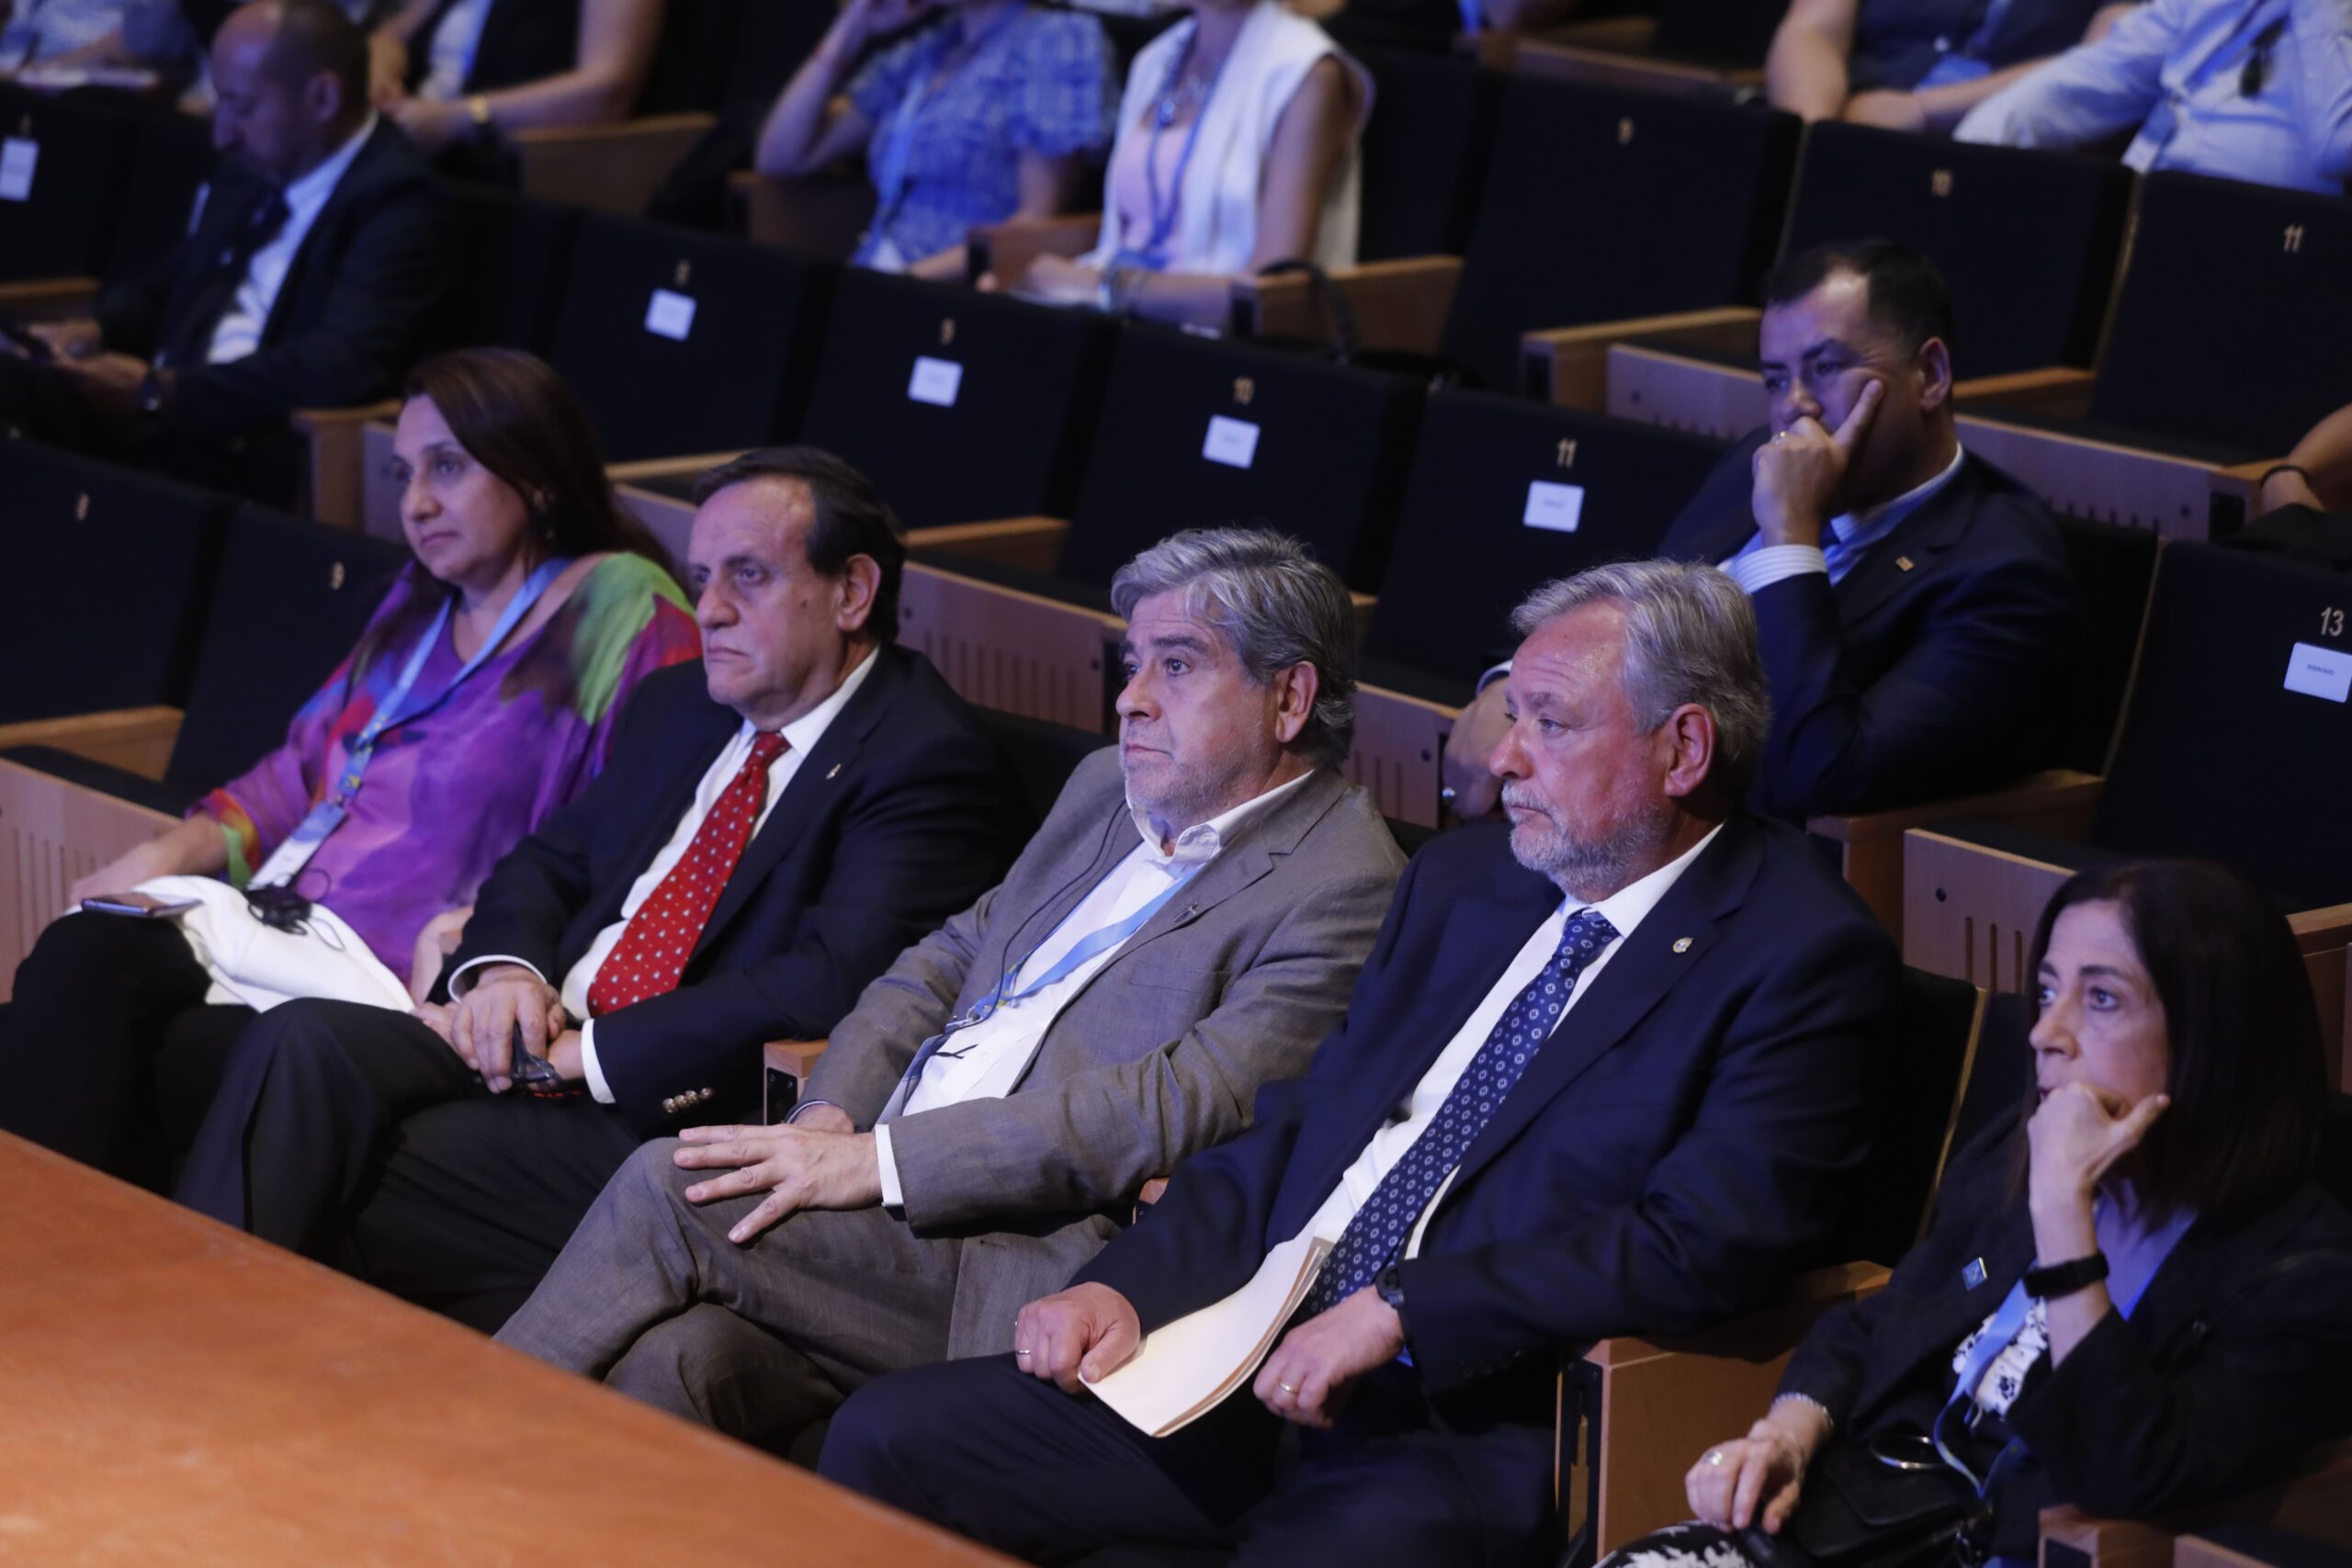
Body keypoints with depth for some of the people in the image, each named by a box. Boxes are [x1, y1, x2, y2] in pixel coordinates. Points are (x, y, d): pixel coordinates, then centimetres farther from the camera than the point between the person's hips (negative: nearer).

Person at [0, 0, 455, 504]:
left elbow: (349, 366, -23)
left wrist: (161, 392, -23)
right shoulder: (253, 169, 16)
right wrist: (98, 330, 4)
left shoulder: (398, 200, -10)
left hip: (264, 458, -8)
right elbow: (163, 290, 29)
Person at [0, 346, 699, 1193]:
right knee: (82, 956, -22)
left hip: (409, 981, -7)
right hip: (283, 924, 7)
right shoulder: (422, 602, 22)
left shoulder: (625, 620, -4)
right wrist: (175, 852, 7)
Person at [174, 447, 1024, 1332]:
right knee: (304, 1045, -20)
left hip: (671, 1115, -7)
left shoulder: (932, 764, -8)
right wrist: (507, 970, -1)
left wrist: (574, 1052, -18)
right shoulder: (674, 709, 20)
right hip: (547, 1049, 8)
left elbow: (829, 985, -19)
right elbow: (548, 861, 26)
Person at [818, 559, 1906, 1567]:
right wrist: (1129, 1287, 3)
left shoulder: (1799, 956, -5)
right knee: (888, 1441, -5)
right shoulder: (1459, 880, 19)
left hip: (1479, 1431, -7)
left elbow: (1704, 1243, -16)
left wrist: (1398, 1312, -19)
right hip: (1254, 1372, 7)